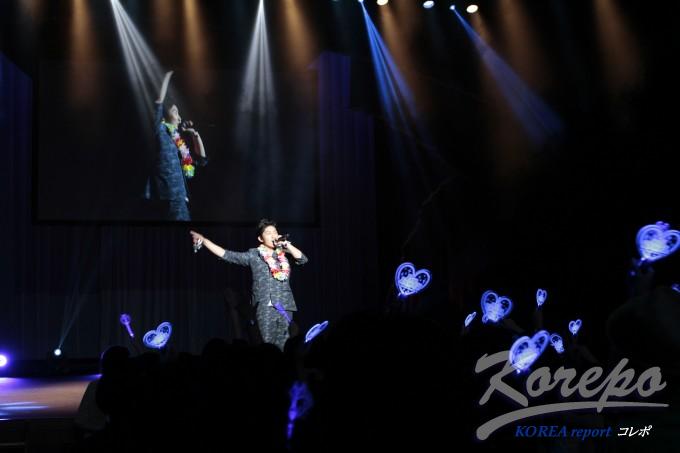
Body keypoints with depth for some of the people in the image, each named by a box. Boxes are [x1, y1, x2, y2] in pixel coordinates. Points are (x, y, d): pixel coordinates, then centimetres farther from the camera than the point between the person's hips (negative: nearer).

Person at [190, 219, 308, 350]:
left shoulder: (283, 254, 13)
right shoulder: (253, 255, 7)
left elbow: (303, 259, 2)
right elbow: (226, 254, 5)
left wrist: (287, 244, -2)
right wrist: (203, 240, 1)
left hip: (285, 307, 2)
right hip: (265, 307, -2)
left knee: (283, 348, 0)